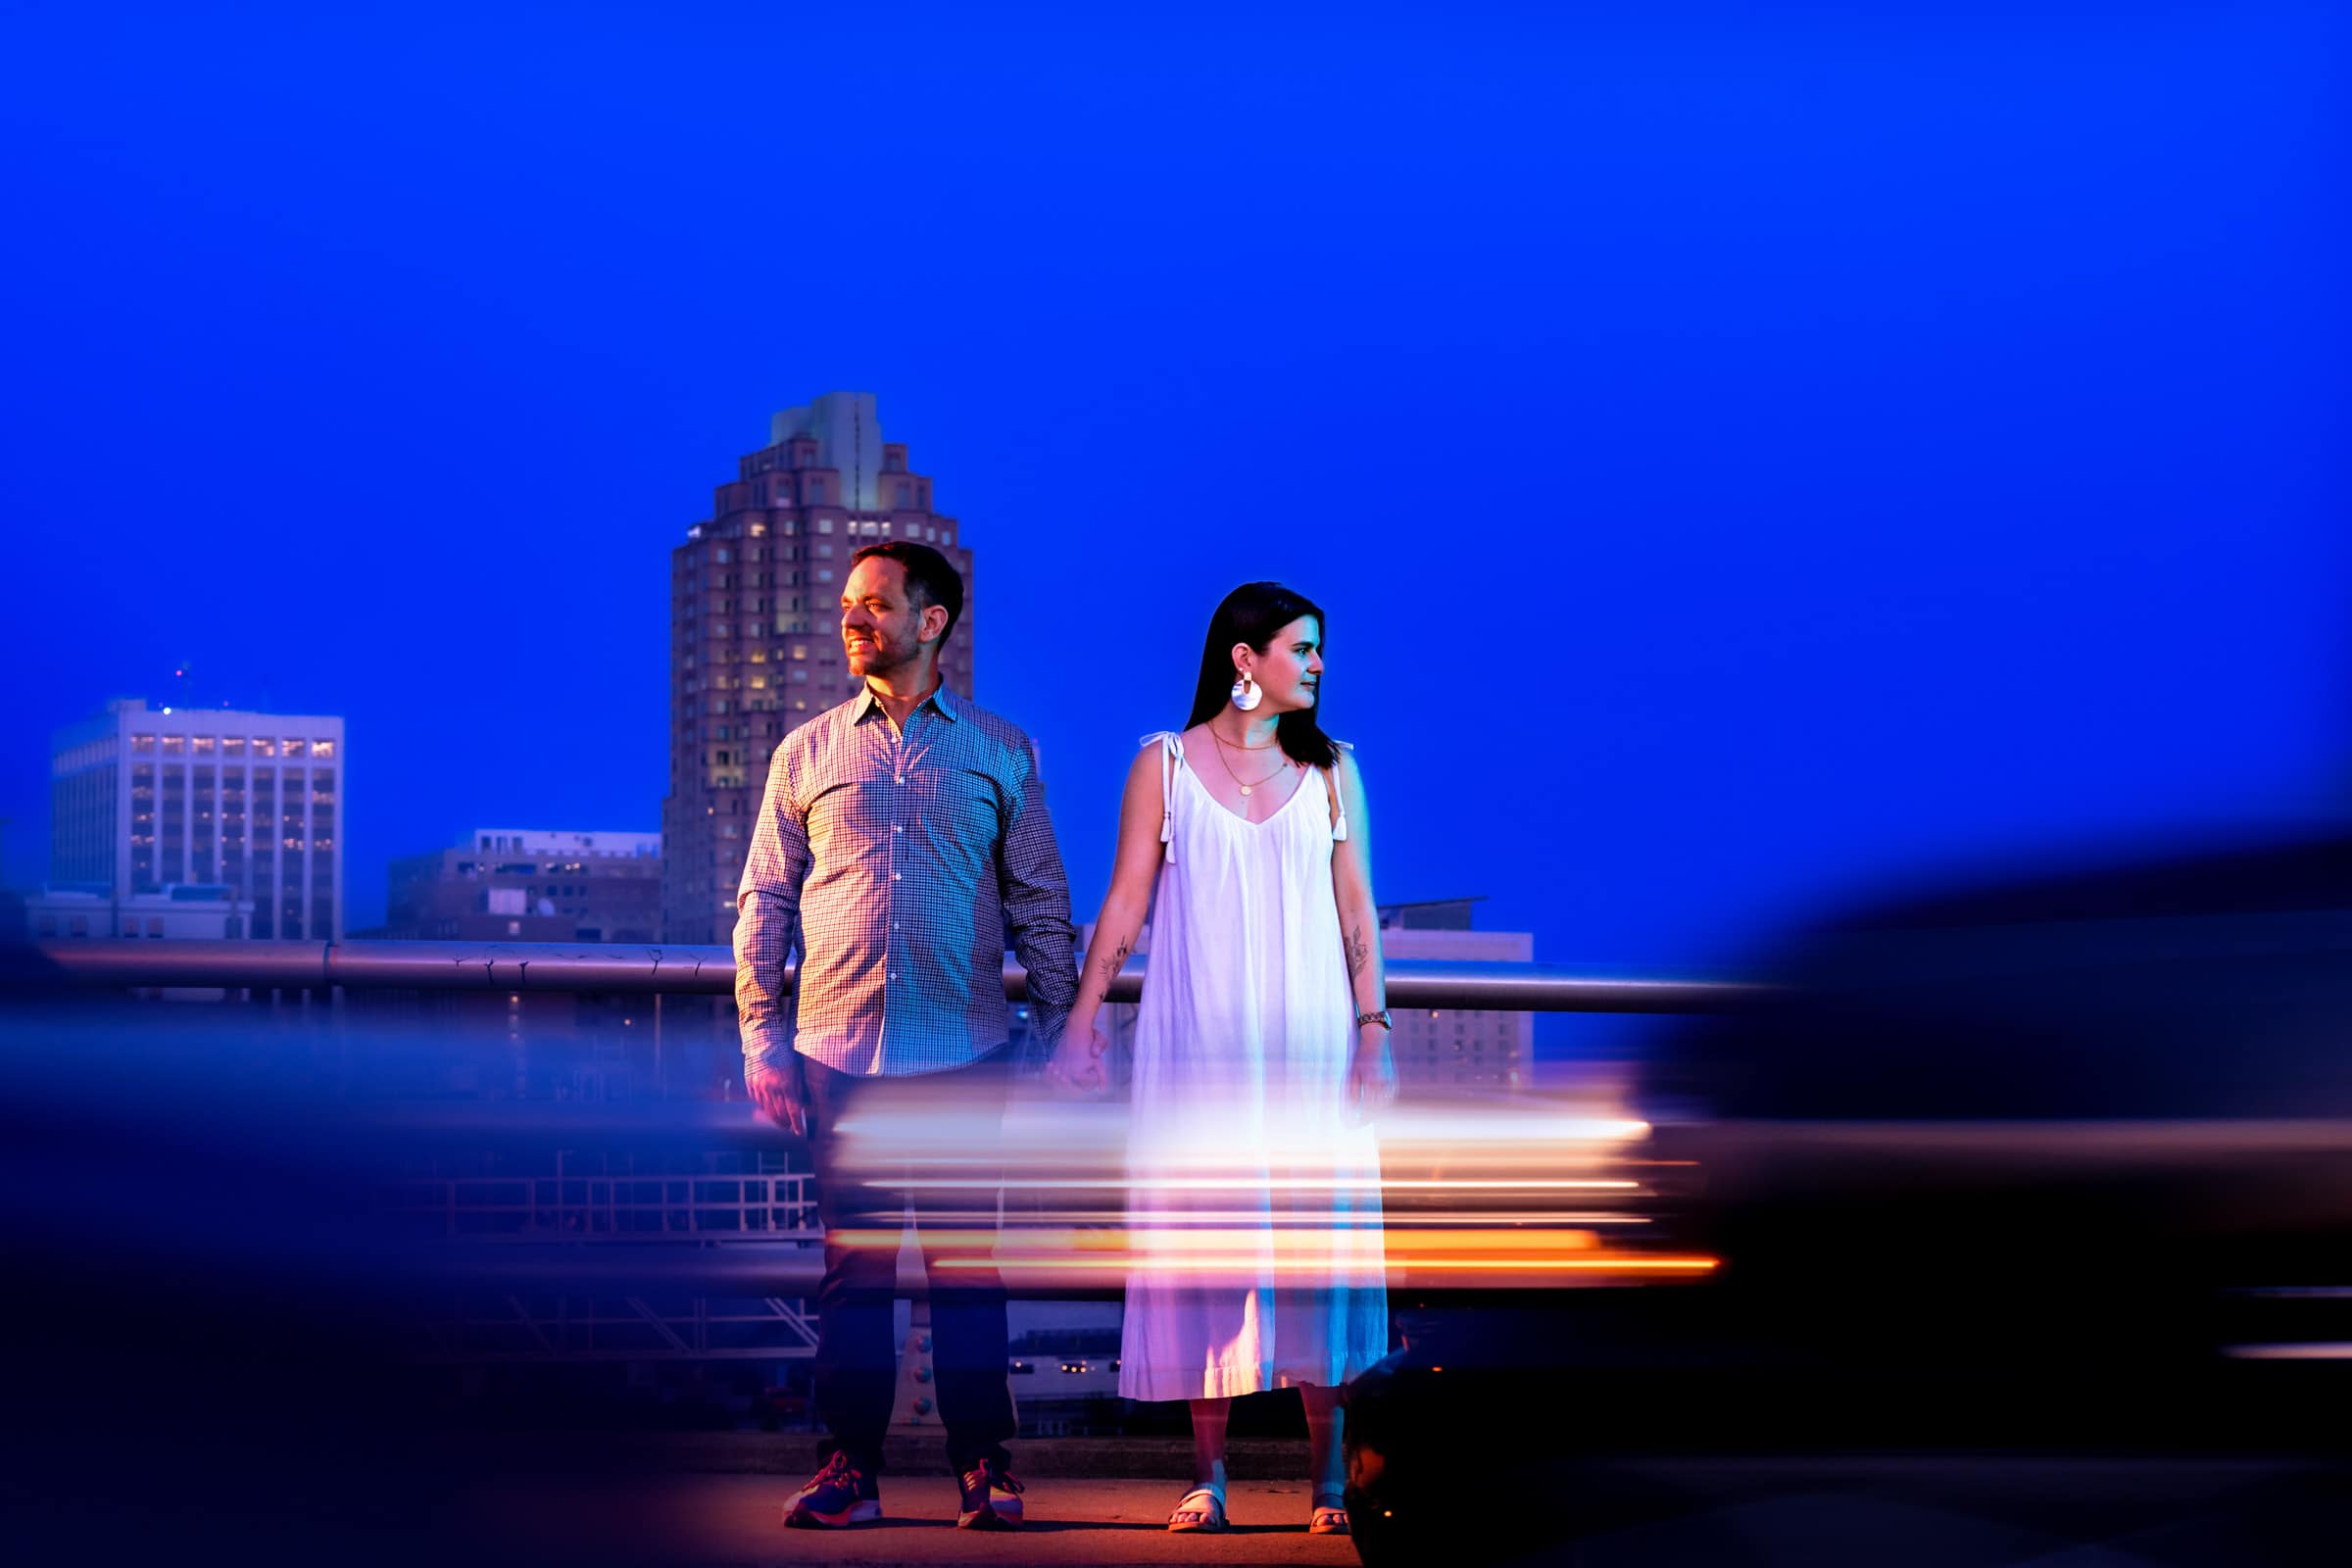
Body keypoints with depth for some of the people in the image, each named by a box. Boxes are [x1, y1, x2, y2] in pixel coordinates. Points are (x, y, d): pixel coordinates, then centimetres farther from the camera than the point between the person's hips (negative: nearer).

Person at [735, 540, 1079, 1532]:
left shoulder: (999, 752, 9)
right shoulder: (807, 753, 11)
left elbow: (1041, 903, 9)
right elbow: (764, 901, 10)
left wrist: (1058, 1031, 2)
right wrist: (761, 1037, 2)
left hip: (963, 1051, -1)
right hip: (839, 1049, 1)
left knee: (966, 1259, -1)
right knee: (853, 1262, 2)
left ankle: (982, 1463, 6)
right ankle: (852, 1466, 7)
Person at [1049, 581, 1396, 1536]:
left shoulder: (1330, 770, 9)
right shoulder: (1165, 765, 5)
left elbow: (1357, 910, 7)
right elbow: (1124, 900, 4)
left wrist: (1371, 1026, -2)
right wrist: (1082, 1019, -4)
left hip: (1308, 1039, 1)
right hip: (1195, 1040, -1)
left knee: (1313, 1231, -2)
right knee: (1203, 1233, -1)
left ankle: (1329, 1472, 3)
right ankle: (1208, 1468, 5)